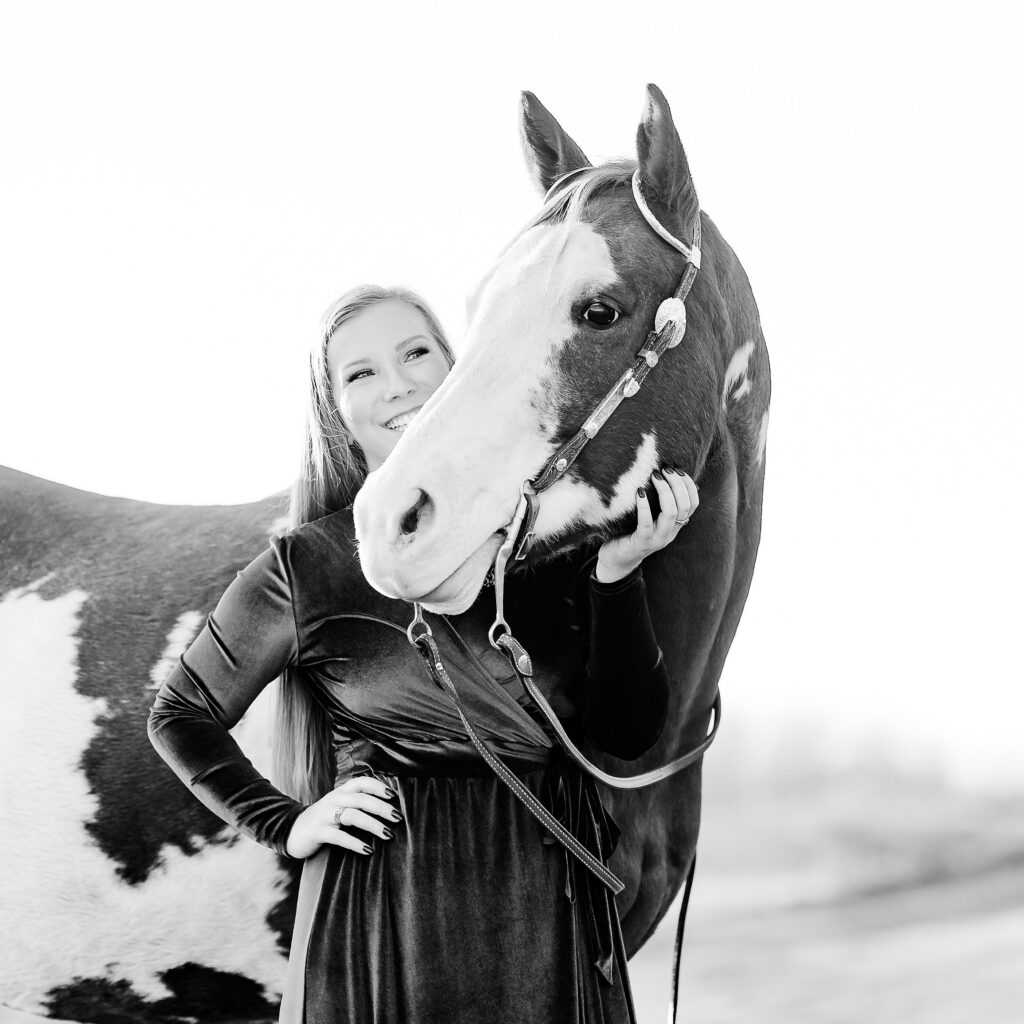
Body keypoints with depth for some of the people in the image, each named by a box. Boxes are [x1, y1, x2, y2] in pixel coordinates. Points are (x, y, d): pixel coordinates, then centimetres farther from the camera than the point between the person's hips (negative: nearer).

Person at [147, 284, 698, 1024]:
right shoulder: (307, 567, -4)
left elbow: (629, 736, -2)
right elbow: (182, 715, 9)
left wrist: (618, 573, -13)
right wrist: (286, 827, -2)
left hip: (556, 908, 3)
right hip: (387, 929, -3)